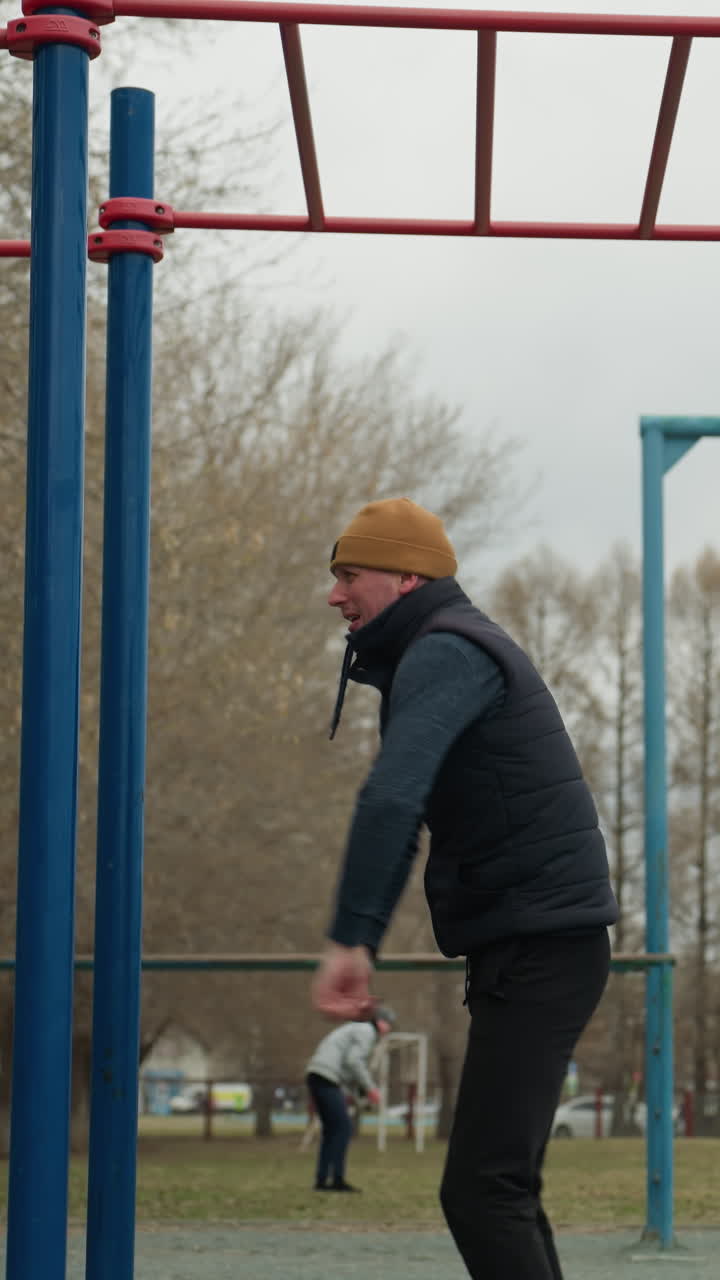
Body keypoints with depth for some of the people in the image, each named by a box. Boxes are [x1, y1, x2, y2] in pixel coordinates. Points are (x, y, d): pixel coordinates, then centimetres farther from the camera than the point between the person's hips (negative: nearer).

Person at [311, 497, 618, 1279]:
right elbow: (403, 818, 26)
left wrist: (349, 939, -32)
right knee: (499, 1188, 15)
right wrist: (362, 953, 22)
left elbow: (391, 798, -29)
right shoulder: (451, 657, 21)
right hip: (526, 950, 11)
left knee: (482, 1192, -16)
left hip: (540, 949, -11)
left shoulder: (446, 652, -13)